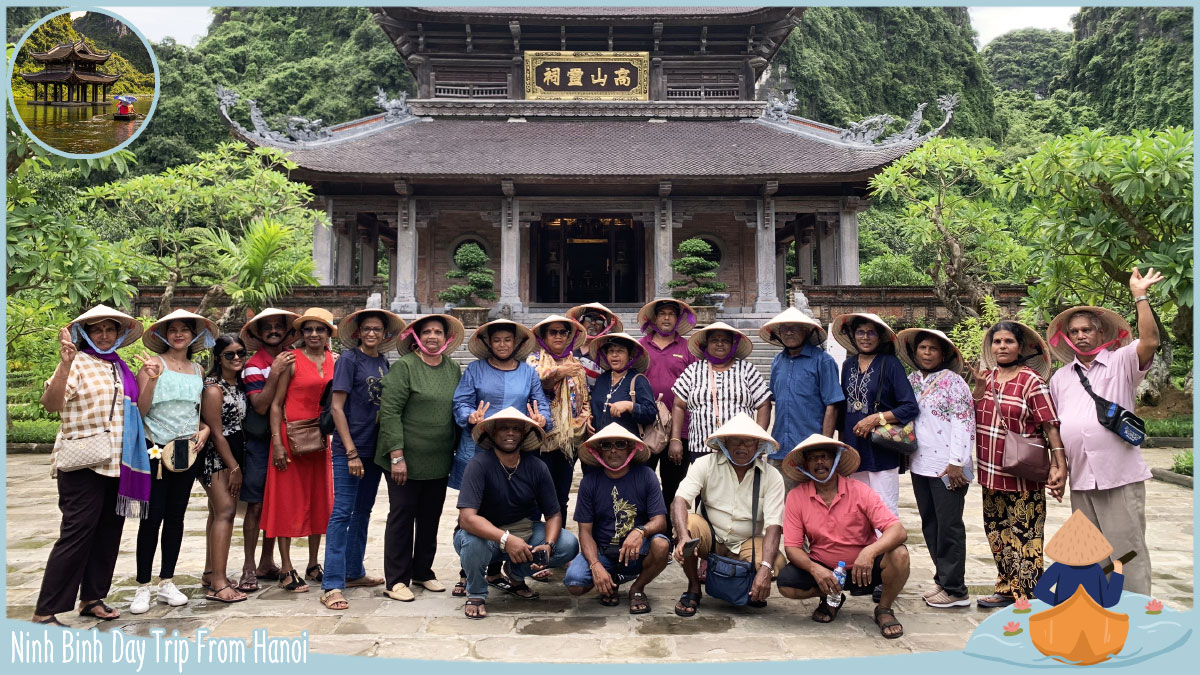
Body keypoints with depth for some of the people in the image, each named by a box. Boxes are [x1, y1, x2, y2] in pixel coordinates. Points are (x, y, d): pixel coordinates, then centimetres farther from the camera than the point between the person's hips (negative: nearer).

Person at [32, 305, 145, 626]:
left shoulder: (120, 369, 15)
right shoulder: (78, 363, -6)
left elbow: (138, 410, 17)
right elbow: (51, 403, -20)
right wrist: (64, 363, -32)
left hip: (118, 464, 7)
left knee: (108, 533, 11)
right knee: (77, 533, -8)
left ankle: (92, 598, 23)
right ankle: (45, 612, 1)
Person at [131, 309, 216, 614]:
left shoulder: (198, 370, 10)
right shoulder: (154, 364, -4)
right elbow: (140, 410, -9)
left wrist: (204, 430, 2)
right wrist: (152, 378, -21)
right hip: (156, 449, -4)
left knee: (176, 516, 9)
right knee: (152, 517, -3)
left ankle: (167, 582, 19)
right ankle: (143, 587, 9)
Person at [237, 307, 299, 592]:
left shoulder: (293, 358, 6)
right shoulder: (254, 365, -7)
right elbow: (260, 406, -17)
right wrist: (275, 373, -25)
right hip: (260, 441, -4)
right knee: (256, 505, -2)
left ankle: (267, 562, 21)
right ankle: (249, 568, 6)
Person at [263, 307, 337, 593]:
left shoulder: (334, 362, 6)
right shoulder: (291, 360, -6)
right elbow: (275, 404, -6)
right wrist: (277, 442, -13)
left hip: (321, 438, 5)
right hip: (292, 436, -5)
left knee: (320, 500, 10)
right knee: (288, 502, 1)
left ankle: (313, 566, 23)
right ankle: (286, 570, 9)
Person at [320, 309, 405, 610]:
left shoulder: (383, 362, 10)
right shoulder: (349, 359, -8)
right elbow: (336, 407, -11)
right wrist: (351, 452, -15)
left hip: (374, 448, 7)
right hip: (349, 449, -7)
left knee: (363, 511, 15)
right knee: (342, 513, -6)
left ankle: (354, 572, 28)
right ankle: (332, 585, -2)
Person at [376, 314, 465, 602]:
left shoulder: (453, 368, 8)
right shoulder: (404, 367, -9)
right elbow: (389, 412, -14)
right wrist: (397, 456, -19)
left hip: (439, 460, 5)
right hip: (407, 459, -5)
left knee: (431, 516, 13)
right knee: (402, 515, 2)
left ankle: (423, 572, 29)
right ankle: (396, 580, 13)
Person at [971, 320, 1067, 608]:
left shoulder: (1031, 381, -10)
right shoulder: (987, 376, 8)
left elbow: (1050, 424, -14)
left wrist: (1059, 464, -22)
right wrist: (979, 389, -8)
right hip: (991, 473, 7)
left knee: (1023, 535, -1)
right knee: (997, 531, 15)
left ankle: (1025, 597, 8)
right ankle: (1007, 589, 29)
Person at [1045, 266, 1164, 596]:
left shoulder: (1121, 362, 0)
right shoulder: (1060, 378, 14)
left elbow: (1150, 341, -20)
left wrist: (1140, 296, -19)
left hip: (1120, 476, -5)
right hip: (1081, 479, 5)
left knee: (1127, 551, -3)